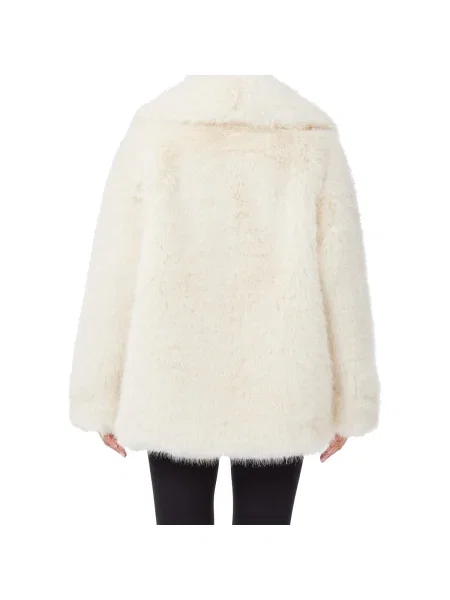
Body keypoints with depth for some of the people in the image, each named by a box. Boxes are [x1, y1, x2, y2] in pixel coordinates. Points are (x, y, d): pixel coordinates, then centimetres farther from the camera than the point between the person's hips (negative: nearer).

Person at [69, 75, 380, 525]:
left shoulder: (154, 133, -6)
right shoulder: (311, 137, -5)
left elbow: (114, 274, -6)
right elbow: (342, 277, -5)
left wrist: (102, 397, 3)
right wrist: (348, 402, 4)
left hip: (174, 384, 0)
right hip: (277, 390, 1)